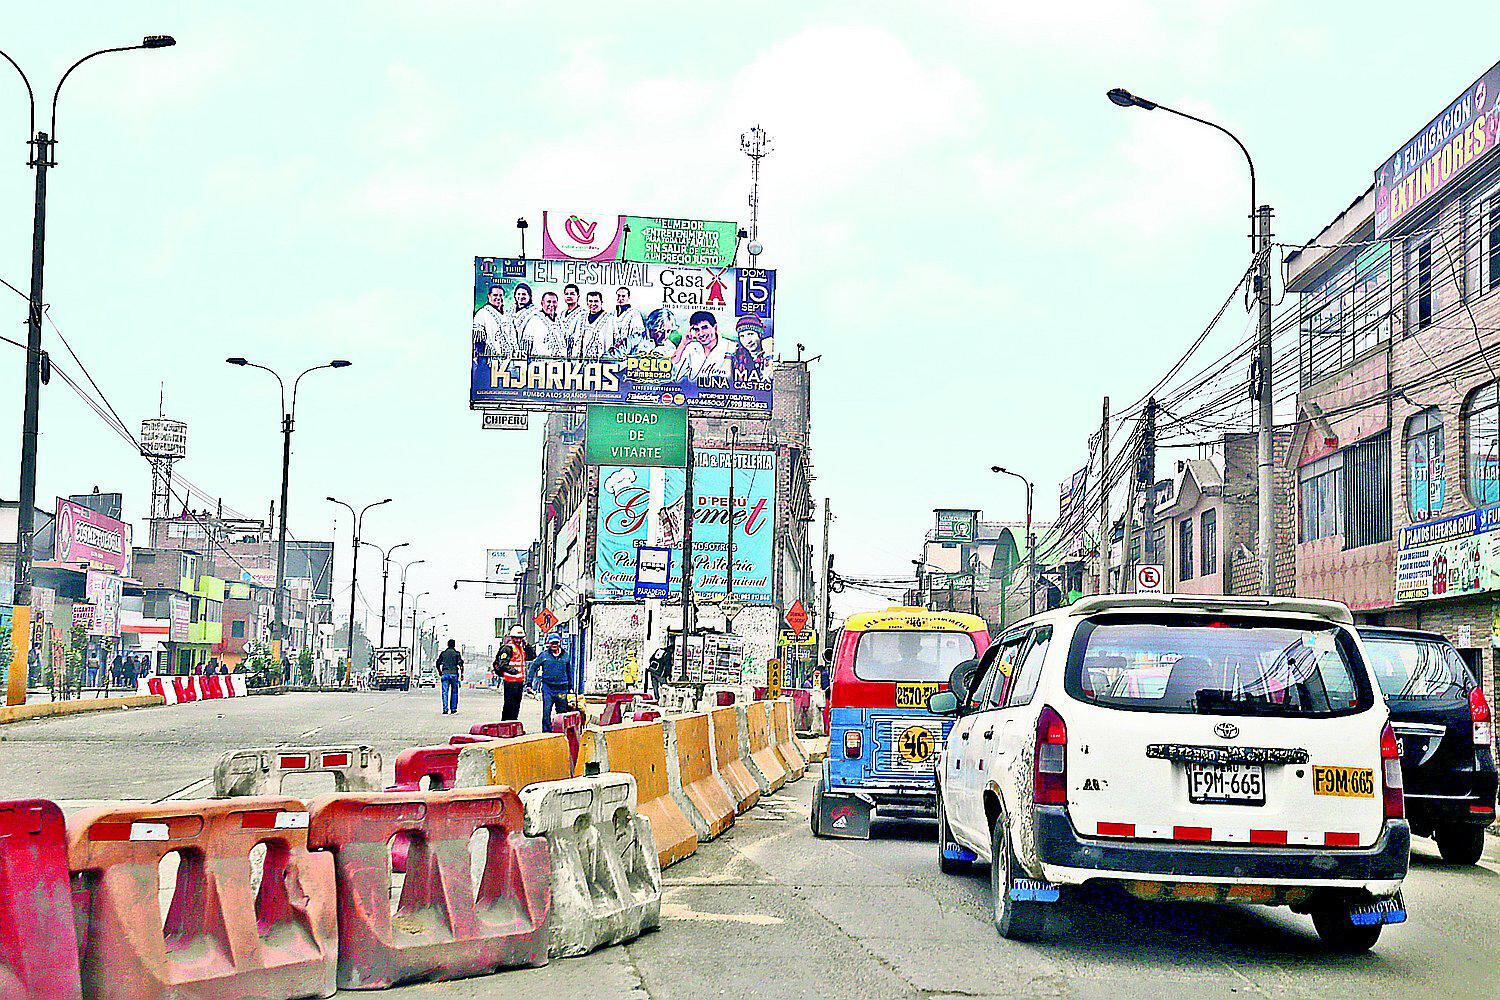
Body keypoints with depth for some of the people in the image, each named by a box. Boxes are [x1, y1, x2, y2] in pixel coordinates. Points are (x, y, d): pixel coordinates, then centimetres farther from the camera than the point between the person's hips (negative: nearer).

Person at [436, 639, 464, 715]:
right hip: (454, 674, -1)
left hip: (445, 674, 1)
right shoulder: (457, 653, 3)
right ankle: (453, 710, 7)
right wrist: (461, 673, 1)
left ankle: (445, 710, -7)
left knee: (445, 692, 1)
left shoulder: (443, 653, 8)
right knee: (454, 692, 8)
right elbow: (460, 663, -6)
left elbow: (438, 663, 8)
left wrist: (439, 672, 22)